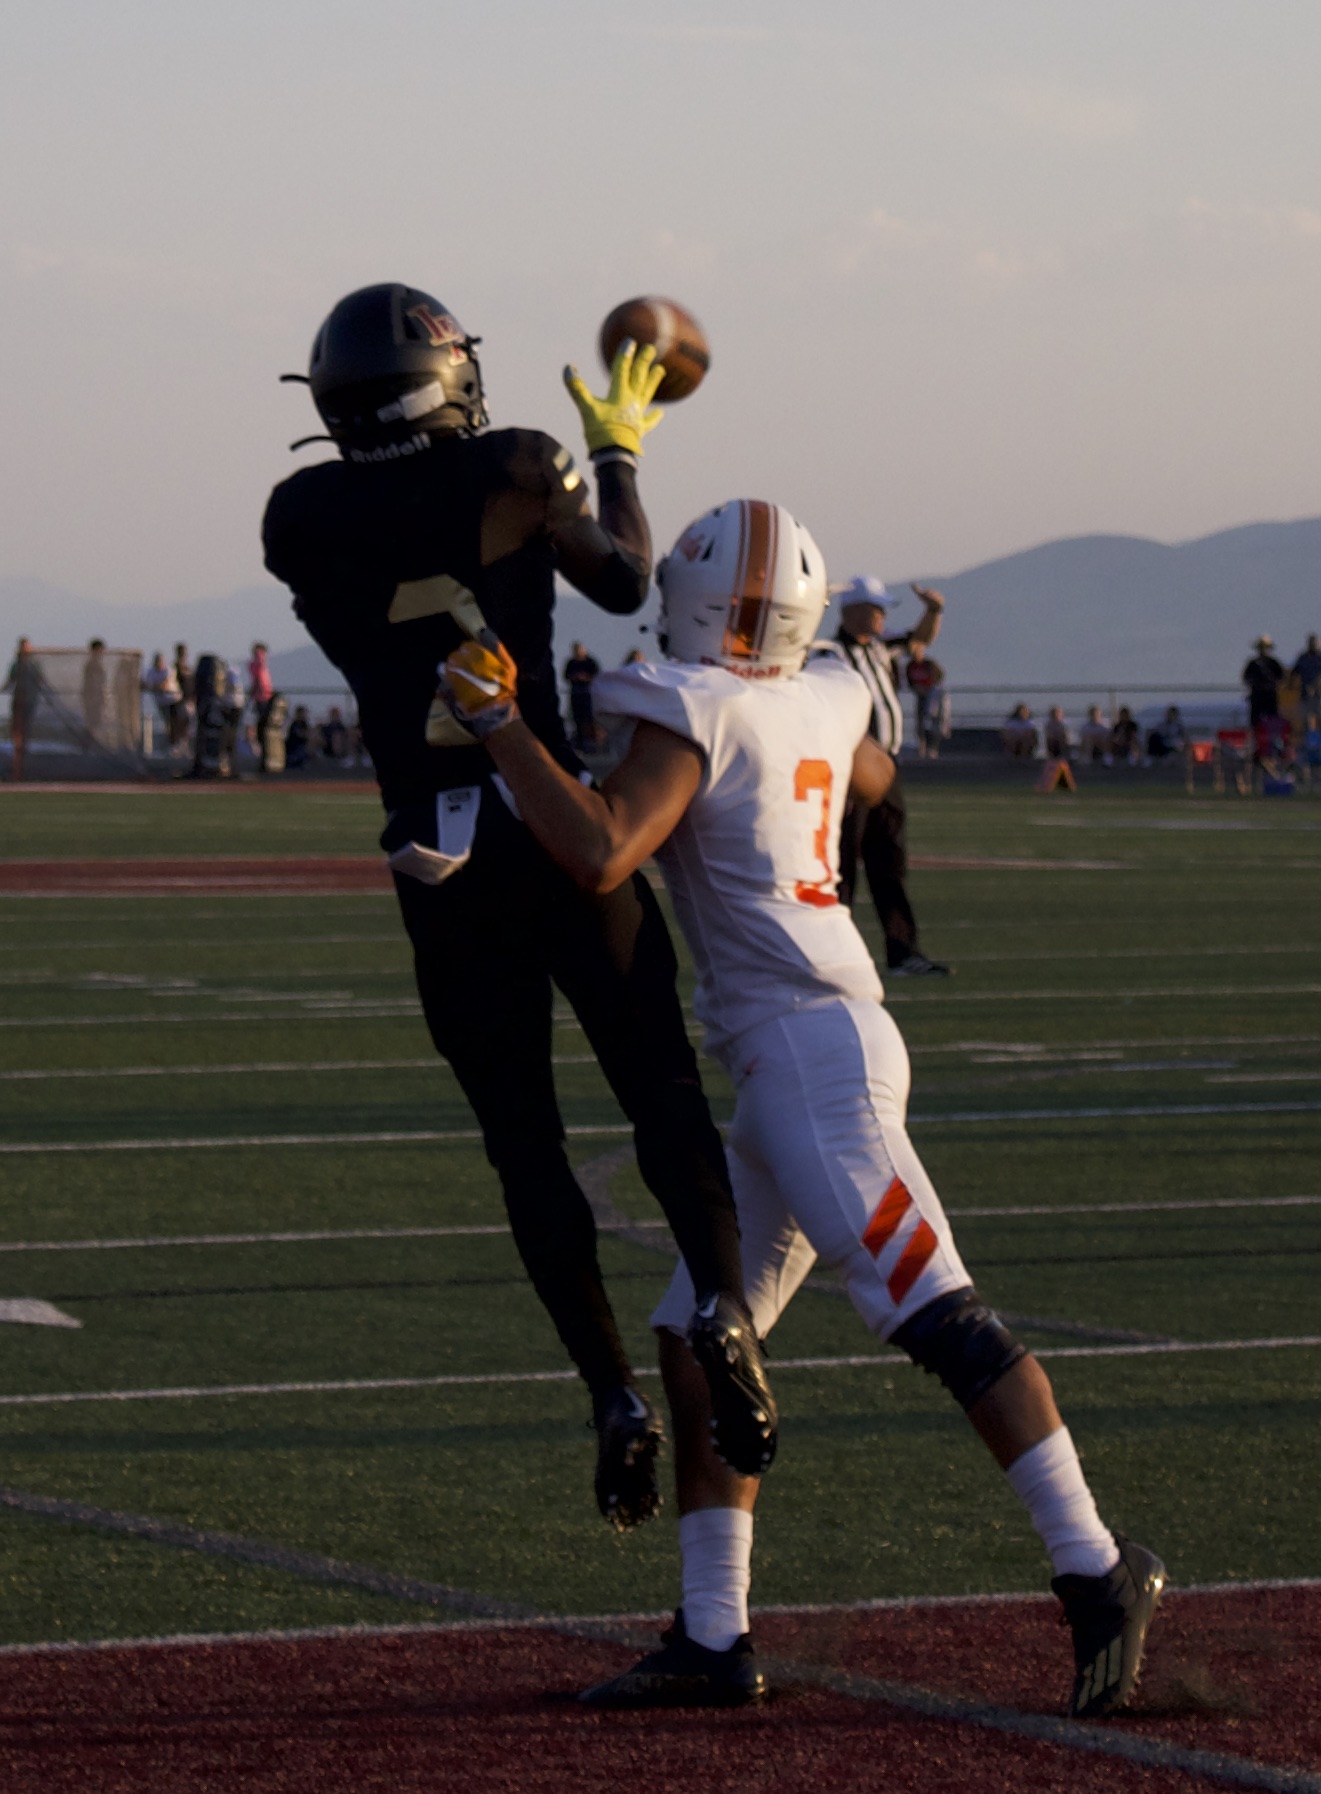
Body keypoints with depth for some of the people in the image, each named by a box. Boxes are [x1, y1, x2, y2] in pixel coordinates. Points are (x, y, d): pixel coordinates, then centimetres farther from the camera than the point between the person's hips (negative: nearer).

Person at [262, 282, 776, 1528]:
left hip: (440, 870, 1)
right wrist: (618, 456, 26)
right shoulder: (515, 472, -3)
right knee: (659, 1088, 7)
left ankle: (613, 1392, -1)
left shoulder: (303, 520, 0)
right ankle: (720, 1302, -18)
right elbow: (629, 586, 12)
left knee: (521, 1138, 10)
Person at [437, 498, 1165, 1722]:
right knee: (697, 1339, 10)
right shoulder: (825, 704, 14)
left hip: (809, 1044, -9)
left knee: (934, 1315, -14)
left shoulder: (693, 711, -9)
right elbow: (873, 779, 38)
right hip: (792, 1062, 9)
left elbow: (599, 854, -22)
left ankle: (1097, 1572, -17)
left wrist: (500, 725, -14)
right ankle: (713, 1640, 10)